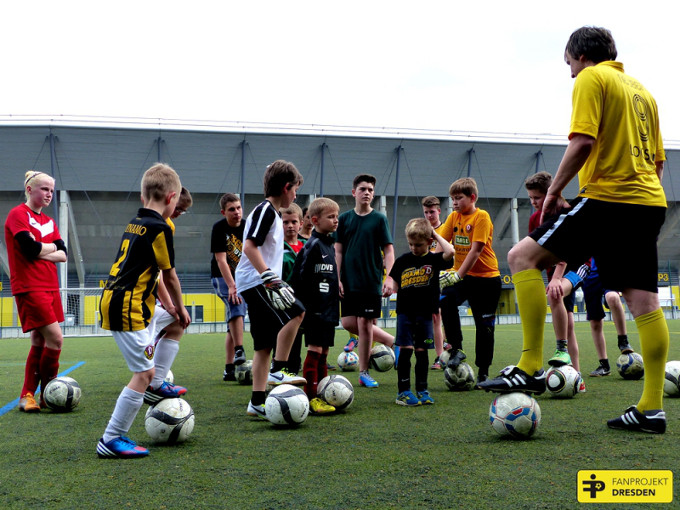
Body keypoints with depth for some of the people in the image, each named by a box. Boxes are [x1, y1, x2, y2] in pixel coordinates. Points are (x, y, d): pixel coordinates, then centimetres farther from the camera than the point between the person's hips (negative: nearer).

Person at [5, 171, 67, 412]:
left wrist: (40, 251, -10)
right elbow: (31, 248, -20)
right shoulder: (18, 214, -6)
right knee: (55, 338, -12)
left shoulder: (49, 221, 16)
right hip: (30, 288, -8)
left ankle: (27, 396, 14)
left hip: (50, 287, 8)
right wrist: (51, 247, -1)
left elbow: (63, 255, 6)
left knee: (40, 342, 8)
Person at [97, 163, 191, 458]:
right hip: (127, 307, -10)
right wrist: (180, 308, 10)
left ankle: (155, 386, 41)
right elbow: (169, 276, -6)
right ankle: (111, 440, -6)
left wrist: (170, 306, 25)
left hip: (115, 299, 10)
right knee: (144, 373, -7)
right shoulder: (160, 228, -13)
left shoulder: (135, 223, 14)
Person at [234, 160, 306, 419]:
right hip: (256, 281, -10)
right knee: (295, 312, -21)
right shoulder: (265, 210, -10)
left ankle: (257, 402, 7)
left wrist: (275, 280, 28)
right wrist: (270, 276, -26)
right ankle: (277, 371, -16)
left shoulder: (271, 212, 21)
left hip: (257, 284, 10)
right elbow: (249, 246, -20)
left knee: (264, 345, 7)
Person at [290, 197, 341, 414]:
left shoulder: (329, 243, 15)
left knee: (323, 352, 12)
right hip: (315, 310, -9)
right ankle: (311, 398, -7)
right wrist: (305, 305, -17)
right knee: (315, 350, -8)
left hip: (329, 310, 9)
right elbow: (299, 277, -16)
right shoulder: (313, 245, -13)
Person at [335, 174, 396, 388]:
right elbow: (338, 251, 7)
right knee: (348, 323, -1)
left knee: (365, 323, -4)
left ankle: (363, 372, 8)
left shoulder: (379, 219, 0)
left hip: (371, 282, -3)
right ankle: (392, 341, 18)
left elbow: (388, 251, -1)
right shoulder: (345, 218, 6)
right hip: (349, 282, 3)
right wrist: (337, 279, -1)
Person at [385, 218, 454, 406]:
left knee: (421, 351, 5)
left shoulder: (434, 259, 0)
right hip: (405, 312, 0)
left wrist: (436, 235, -10)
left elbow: (450, 252, -20)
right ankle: (403, 392, -3)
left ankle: (422, 390, 15)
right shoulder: (403, 260, 5)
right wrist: (389, 287, -3)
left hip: (425, 313, 0)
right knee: (405, 349, -7)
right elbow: (395, 284, 16)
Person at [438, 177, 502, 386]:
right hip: (462, 276, 4)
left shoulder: (481, 216, -12)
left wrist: (458, 275, -26)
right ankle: (456, 348, -17)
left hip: (486, 277, -4)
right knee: (445, 298, -27)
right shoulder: (454, 217, 6)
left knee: (484, 326, 2)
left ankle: (483, 371, 15)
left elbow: (475, 250, -19)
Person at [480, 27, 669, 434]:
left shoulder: (591, 79, -1)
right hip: (649, 202, 8)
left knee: (524, 256, -5)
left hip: (607, 198, -8)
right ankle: (652, 408, 4)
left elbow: (583, 142, -15)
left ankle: (531, 368, -12)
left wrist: (554, 190, -6)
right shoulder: (641, 90, 24)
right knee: (644, 300, 4)